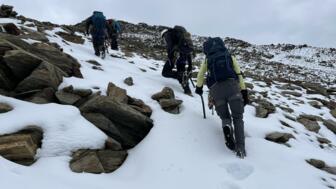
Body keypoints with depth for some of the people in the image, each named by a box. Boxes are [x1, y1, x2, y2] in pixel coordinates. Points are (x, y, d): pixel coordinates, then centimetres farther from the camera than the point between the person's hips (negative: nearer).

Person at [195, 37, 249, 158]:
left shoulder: (207, 59, 26)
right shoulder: (230, 57, 24)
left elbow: (200, 75, 32)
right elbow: (239, 74, 15)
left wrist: (198, 88, 49)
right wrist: (244, 92, 14)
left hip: (215, 89, 1)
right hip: (232, 85, 0)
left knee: (225, 117, 19)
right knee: (237, 118, 9)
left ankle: (226, 127, -17)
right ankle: (240, 148, -8)